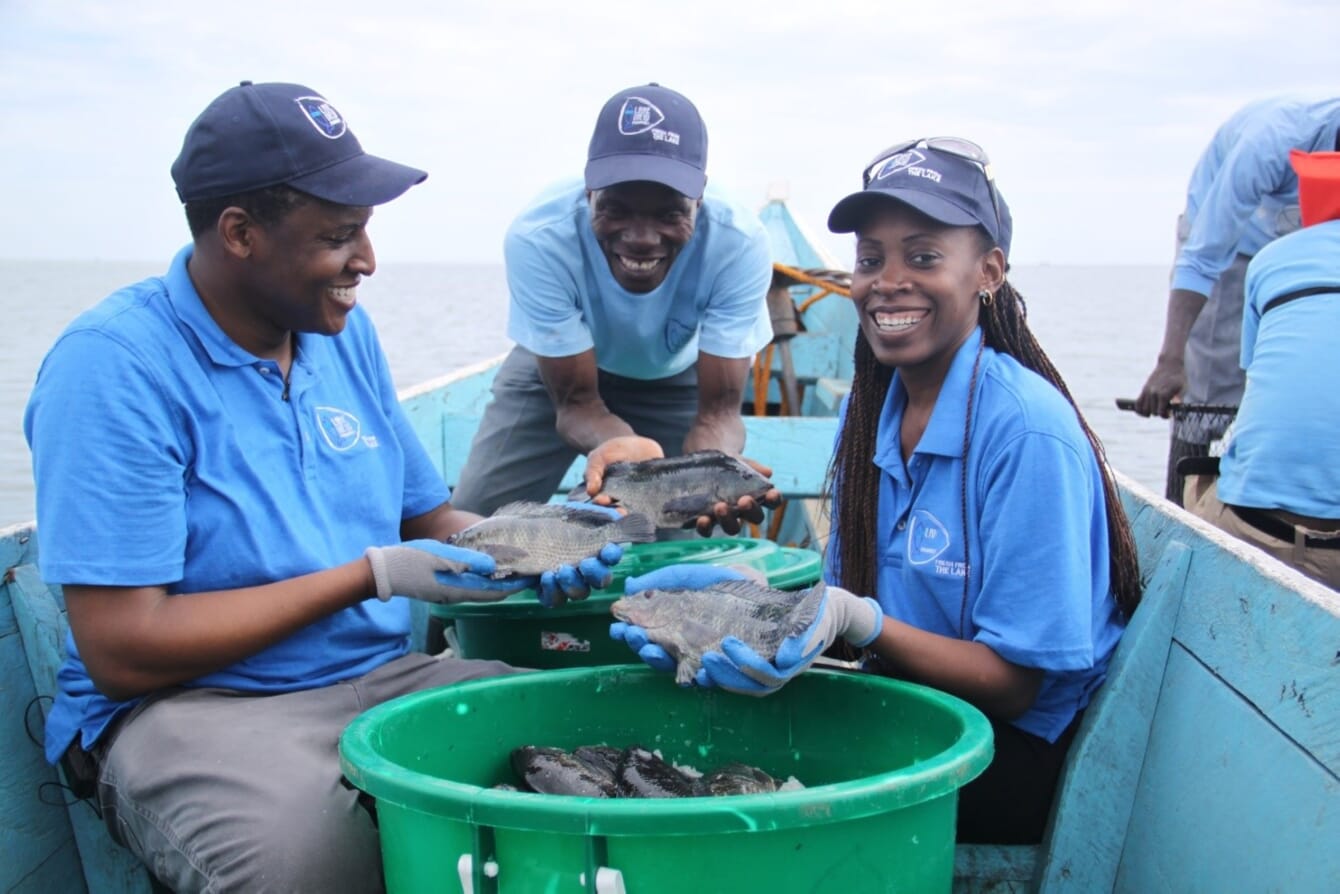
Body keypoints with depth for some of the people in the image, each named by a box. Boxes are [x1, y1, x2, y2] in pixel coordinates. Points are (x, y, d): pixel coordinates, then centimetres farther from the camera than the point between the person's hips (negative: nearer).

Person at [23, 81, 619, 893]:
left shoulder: (345, 331, 7)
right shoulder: (112, 366, -14)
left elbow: (428, 519, 15)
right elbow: (120, 651, -17)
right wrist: (373, 576, -16)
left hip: (382, 675, 5)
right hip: (188, 704, -5)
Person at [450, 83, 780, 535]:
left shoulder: (739, 244, -34)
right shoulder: (539, 238, -36)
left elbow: (719, 408, -27)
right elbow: (576, 403, -27)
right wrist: (621, 447, -52)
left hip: (677, 377, 1)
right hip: (555, 367, 0)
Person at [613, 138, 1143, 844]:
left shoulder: (1027, 432, -21)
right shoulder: (868, 409, 2)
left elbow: (1014, 682, -19)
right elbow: (848, 611, 3)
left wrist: (857, 622, -33)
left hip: (1027, 750, -6)